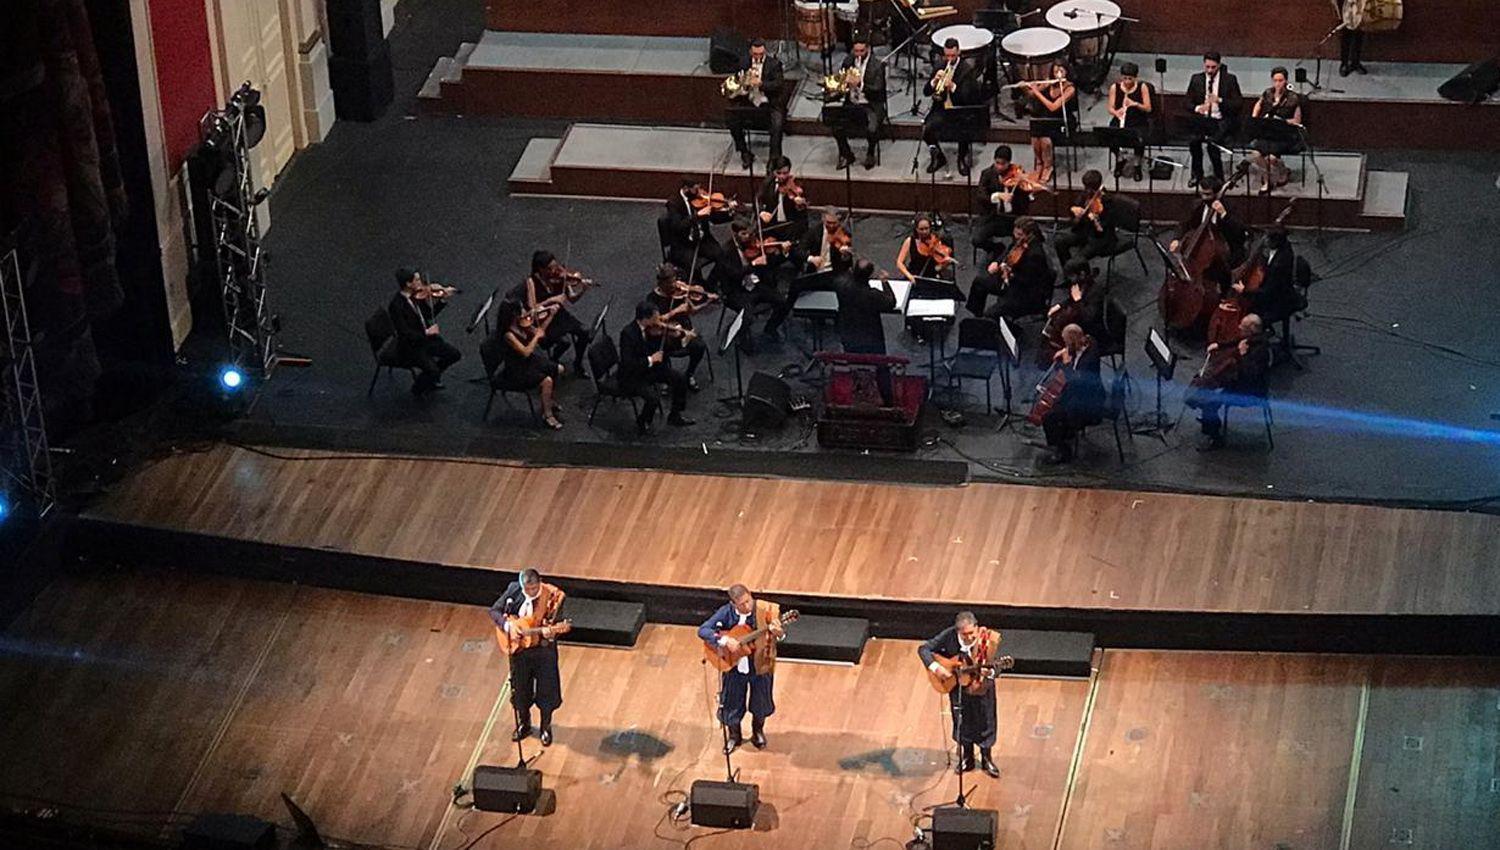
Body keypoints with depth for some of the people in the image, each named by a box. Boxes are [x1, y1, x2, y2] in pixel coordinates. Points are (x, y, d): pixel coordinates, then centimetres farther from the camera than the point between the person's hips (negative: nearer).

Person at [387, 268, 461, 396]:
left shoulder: (416, 295, -3)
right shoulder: (396, 305, -26)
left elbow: (429, 314, 7)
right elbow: (404, 333, -27)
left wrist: (443, 299, -4)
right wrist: (426, 332, -32)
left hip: (425, 339, 8)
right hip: (409, 347, -8)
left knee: (455, 354, 0)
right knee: (433, 371, -23)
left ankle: (432, 377, 24)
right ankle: (418, 390, 8)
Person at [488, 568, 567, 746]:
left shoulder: (553, 596, -20)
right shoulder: (514, 590, -12)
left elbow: (555, 626, -17)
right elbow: (494, 611, -5)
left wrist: (549, 632, -40)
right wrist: (508, 626, -20)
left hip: (544, 650, -3)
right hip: (518, 648, 3)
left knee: (546, 690, 10)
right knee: (520, 689, 17)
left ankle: (546, 728, 32)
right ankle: (523, 725, 40)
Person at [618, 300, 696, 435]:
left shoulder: (650, 328, -5)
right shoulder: (628, 333, -28)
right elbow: (627, 363, -33)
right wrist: (650, 360, -30)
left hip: (649, 368, 8)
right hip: (631, 377, -8)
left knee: (680, 378, 1)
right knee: (652, 398, -29)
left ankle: (674, 416, 19)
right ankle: (642, 423, 3)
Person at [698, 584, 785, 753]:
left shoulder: (765, 610, -19)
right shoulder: (727, 612, -17)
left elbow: (781, 635, -19)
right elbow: (702, 630, -18)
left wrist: (778, 633, -44)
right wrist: (725, 641, -31)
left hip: (760, 665, -1)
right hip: (734, 665, 1)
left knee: (760, 703, 18)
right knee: (731, 705, 14)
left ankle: (758, 733, 48)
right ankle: (734, 737, 42)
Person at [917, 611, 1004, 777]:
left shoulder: (989, 640, -26)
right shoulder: (949, 636, -23)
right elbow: (924, 648, -16)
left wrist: (988, 677, -39)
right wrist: (935, 668, -29)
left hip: (982, 688, -1)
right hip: (957, 686, 1)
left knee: (985, 722, 13)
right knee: (962, 722, 17)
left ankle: (987, 760, 35)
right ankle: (967, 759, 39)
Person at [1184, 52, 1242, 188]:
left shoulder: (1229, 79, 1)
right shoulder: (1196, 79, 9)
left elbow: (1238, 104, -3)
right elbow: (1187, 101, 9)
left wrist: (1220, 100, -19)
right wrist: (1197, 108, -14)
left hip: (1222, 121, -2)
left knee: (1212, 141, -32)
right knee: (1194, 139, -29)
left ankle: (1219, 177, -13)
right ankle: (1197, 174, -8)